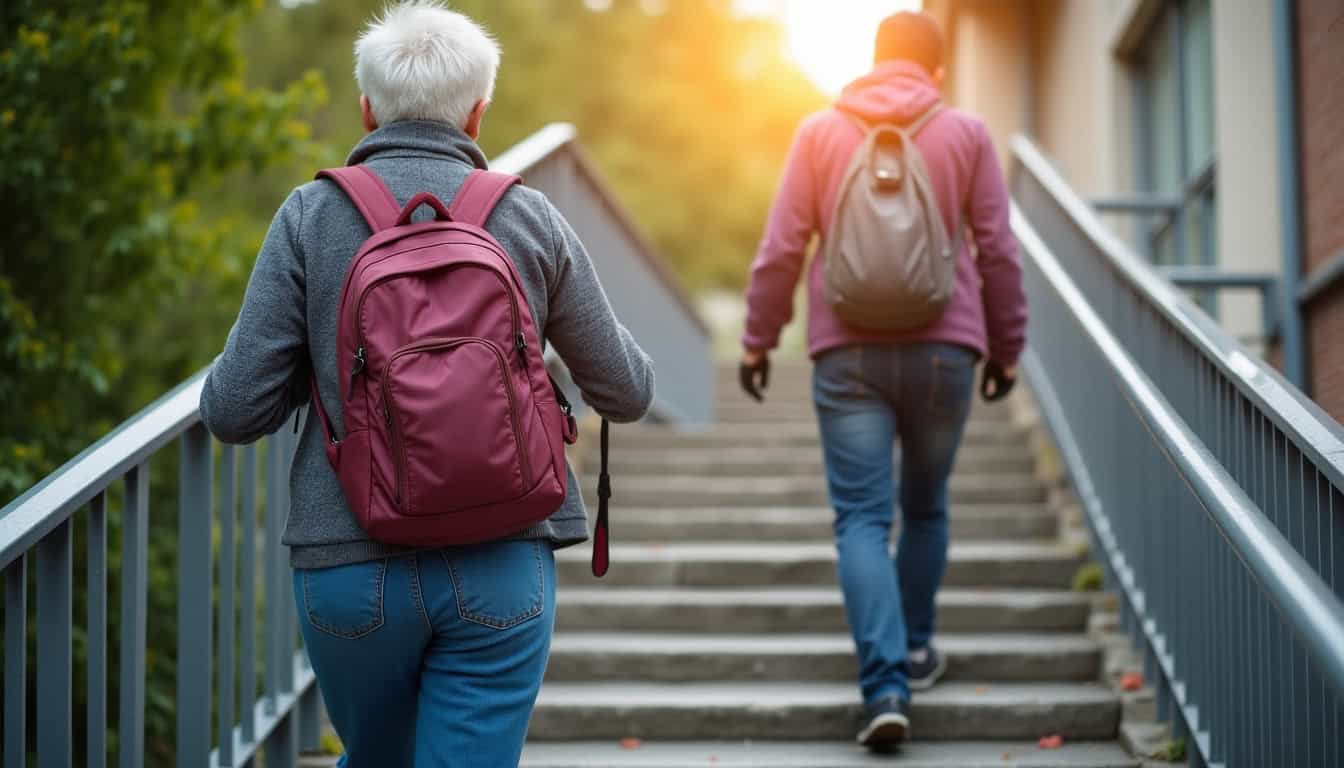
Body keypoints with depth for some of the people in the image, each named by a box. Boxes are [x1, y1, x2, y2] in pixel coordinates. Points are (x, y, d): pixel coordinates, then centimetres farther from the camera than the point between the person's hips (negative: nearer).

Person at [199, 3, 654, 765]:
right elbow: (625, 393, 9)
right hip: (500, 570, 0)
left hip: (350, 568, 1)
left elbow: (235, 410, -5)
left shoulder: (312, 215, -2)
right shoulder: (530, 218, 1)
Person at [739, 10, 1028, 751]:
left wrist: (758, 338, 10)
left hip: (848, 350, -1)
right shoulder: (966, 134, 3)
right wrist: (1006, 346, 15)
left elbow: (781, 247, 1)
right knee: (925, 507, 19)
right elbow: (998, 252, 4)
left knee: (861, 517, -1)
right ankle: (914, 649, 31)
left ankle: (885, 683, -13)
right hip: (944, 348, 1)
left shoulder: (820, 131, 4)